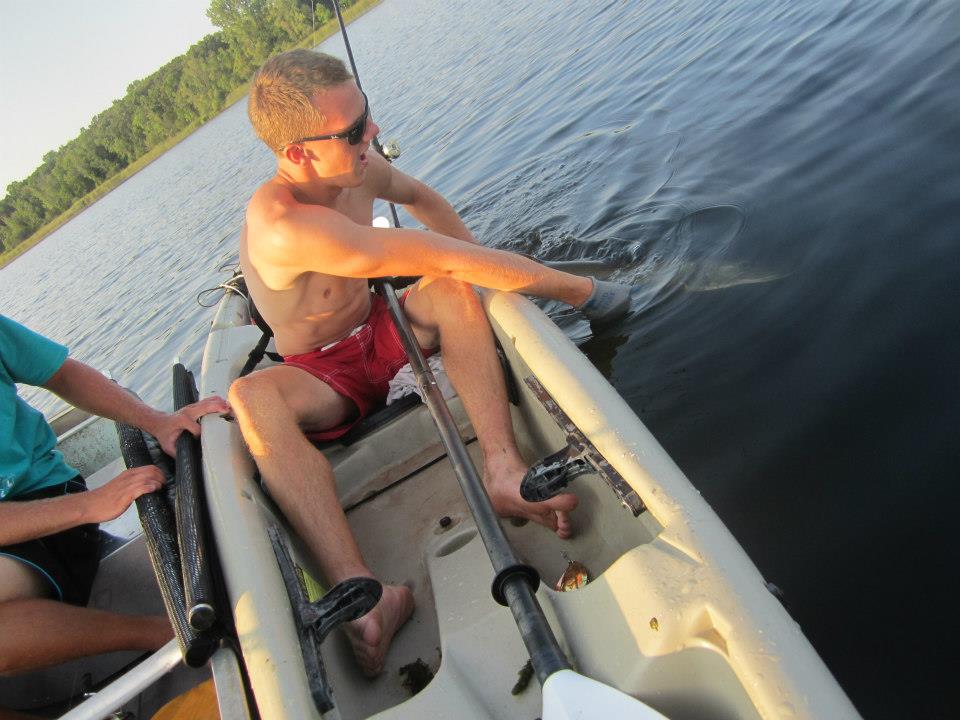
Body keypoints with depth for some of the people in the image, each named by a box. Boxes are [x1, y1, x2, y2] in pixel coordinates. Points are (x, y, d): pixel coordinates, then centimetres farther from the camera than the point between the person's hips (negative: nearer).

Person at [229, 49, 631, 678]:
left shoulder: (356, 167, -10)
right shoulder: (283, 225, -33)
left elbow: (418, 196, 16)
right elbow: (442, 256, -34)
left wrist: (482, 268, 7)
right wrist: (574, 287, -29)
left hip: (382, 332, 6)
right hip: (324, 374, -5)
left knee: (453, 292, -24)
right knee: (253, 395, -37)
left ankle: (502, 468, -40)